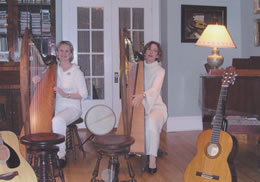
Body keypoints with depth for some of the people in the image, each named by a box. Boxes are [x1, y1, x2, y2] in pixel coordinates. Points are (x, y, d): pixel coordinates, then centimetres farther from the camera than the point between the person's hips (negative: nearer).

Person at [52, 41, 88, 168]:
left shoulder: (76, 71, -5)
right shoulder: (54, 69, 8)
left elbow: (84, 94, -8)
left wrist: (66, 94, -20)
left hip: (72, 107, -5)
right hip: (56, 107, 5)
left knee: (57, 120, -34)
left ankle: (61, 155, -20)